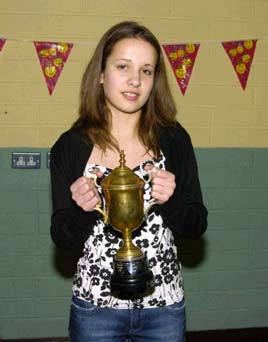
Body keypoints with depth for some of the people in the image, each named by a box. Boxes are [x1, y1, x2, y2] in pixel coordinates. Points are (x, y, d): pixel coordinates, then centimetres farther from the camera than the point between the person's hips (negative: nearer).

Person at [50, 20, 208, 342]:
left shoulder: (174, 139, -6)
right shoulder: (70, 146, -7)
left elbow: (197, 226, -2)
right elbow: (61, 238, -3)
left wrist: (169, 201, -21)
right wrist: (83, 209, -22)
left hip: (164, 305, 1)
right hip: (94, 305, 0)